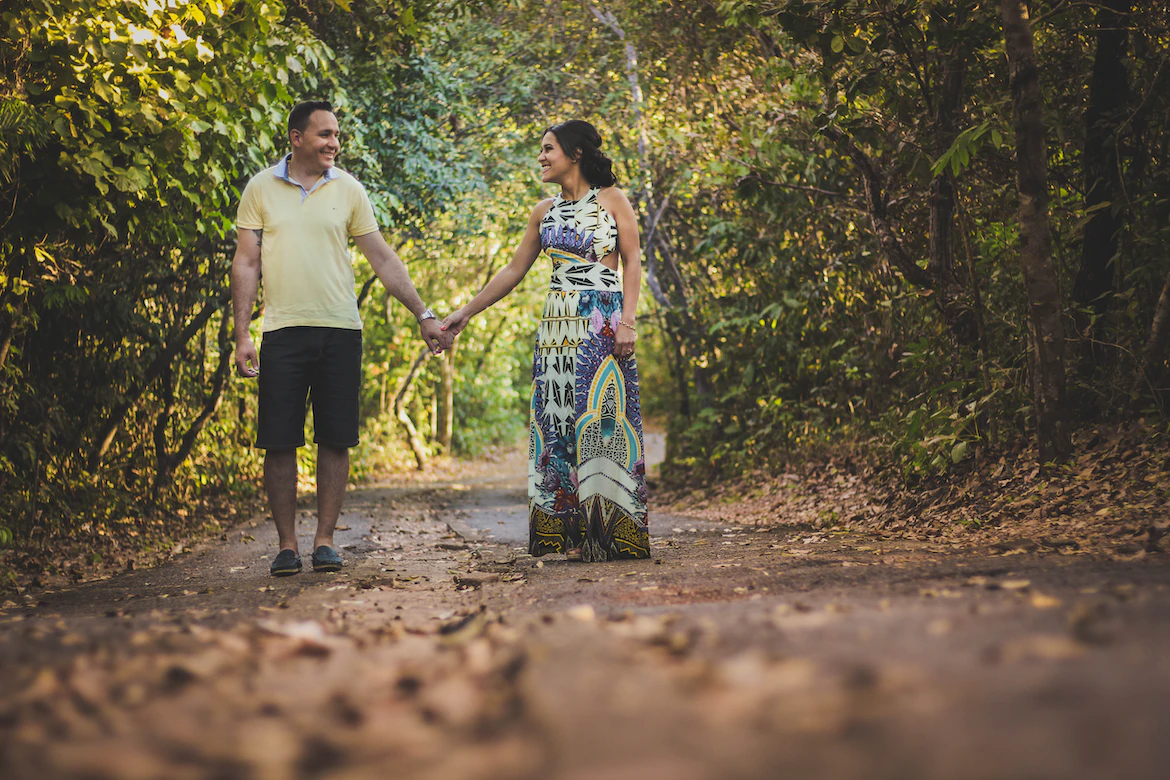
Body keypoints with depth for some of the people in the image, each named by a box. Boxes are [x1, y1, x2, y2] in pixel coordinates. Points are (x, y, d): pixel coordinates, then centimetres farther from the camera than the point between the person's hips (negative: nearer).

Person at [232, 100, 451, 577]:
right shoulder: (261, 188, 6)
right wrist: (241, 335, -2)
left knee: (335, 440, 1)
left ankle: (325, 540, 9)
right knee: (279, 443, -1)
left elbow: (383, 259, 10)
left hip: (340, 330, 1)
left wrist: (424, 315, 6)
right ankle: (287, 545, 7)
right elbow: (246, 264, 5)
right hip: (282, 330, -1)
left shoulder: (348, 190, 7)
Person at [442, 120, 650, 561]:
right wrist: (467, 312, 15)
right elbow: (514, 271, 18)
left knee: (599, 417, -8)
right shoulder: (544, 212, 14)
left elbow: (632, 262, -2)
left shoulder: (611, 200, 1)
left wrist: (628, 322, -14)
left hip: (602, 322, -5)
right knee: (559, 421, 1)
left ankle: (607, 532, -4)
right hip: (557, 326, 5)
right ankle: (574, 533, 4)